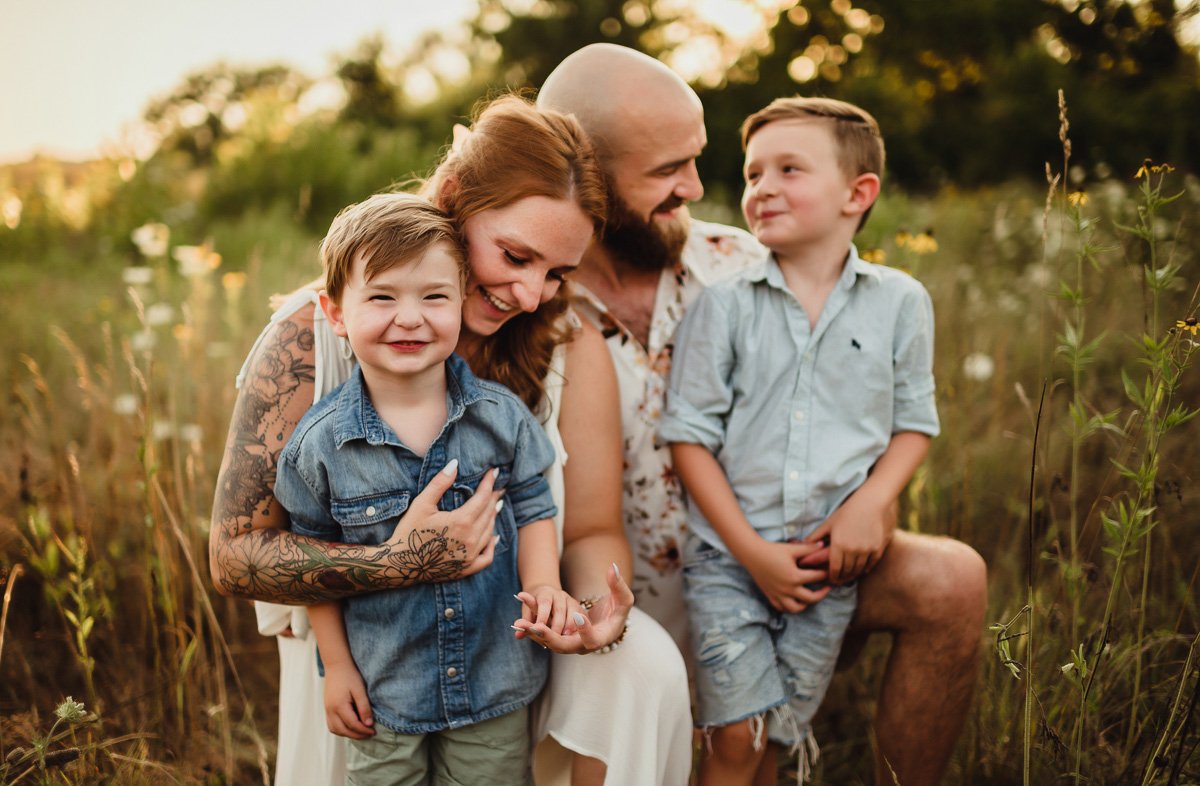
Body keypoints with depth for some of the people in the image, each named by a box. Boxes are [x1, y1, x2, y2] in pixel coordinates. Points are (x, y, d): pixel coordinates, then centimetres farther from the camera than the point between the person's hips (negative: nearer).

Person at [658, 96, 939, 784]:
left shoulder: (900, 301, 1)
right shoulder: (725, 304, -4)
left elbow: (915, 421, 8)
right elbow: (690, 435, -4)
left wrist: (873, 500, -11)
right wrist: (751, 550, -10)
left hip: (828, 563, 1)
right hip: (726, 553, -1)